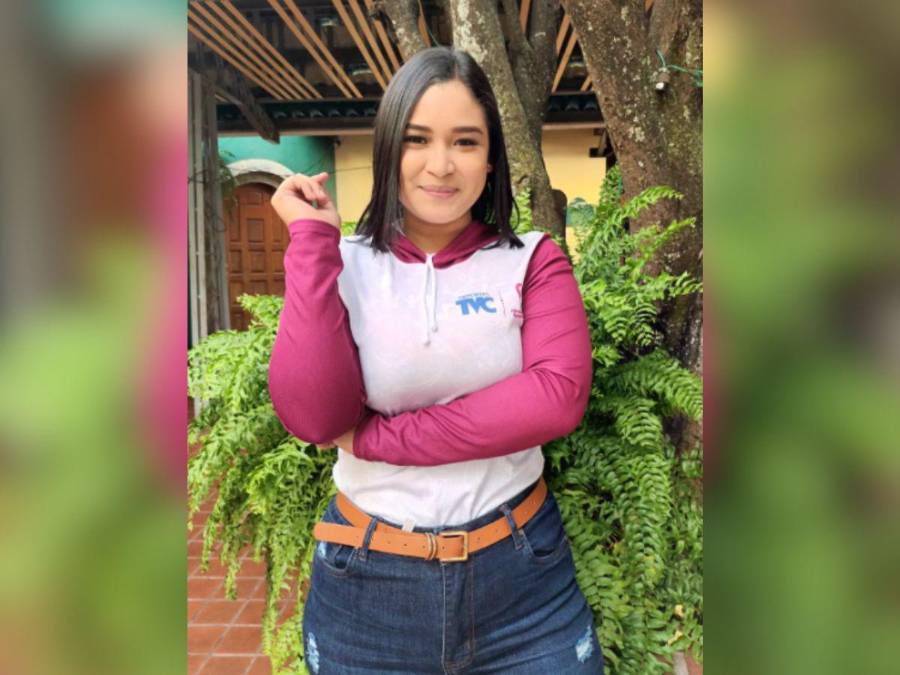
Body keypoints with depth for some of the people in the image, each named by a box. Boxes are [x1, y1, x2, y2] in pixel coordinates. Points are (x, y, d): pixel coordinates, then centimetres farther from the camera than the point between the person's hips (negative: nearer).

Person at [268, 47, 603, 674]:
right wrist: (313, 239, -16)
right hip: (367, 582, 1)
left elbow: (559, 396, -20)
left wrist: (378, 437, -18)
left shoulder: (532, 259, -5)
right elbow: (312, 417, -17)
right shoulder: (339, 264, -4)